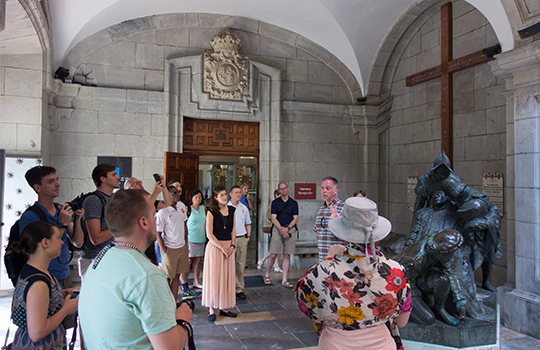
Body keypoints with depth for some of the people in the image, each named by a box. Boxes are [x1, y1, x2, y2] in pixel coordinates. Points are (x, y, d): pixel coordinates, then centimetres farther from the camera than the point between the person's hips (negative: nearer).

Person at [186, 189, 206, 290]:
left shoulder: (203, 208, 9)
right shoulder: (187, 209, -6)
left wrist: (207, 236, 14)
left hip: (201, 239, 5)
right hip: (190, 239, -5)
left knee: (198, 260, 10)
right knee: (189, 261, -2)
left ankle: (196, 282, 21)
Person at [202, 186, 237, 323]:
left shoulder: (232, 210, 7)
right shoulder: (211, 212, -7)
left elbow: (233, 230, 10)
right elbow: (209, 234, -10)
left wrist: (232, 246, -3)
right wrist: (222, 247, -13)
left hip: (229, 247, 5)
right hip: (214, 246, -5)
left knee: (227, 277, 7)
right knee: (213, 277, 0)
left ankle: (223, 307, 17)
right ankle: (211, 308, 9)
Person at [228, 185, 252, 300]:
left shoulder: (244, 208, 12)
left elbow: (248, 224, 21)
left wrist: (248, 236, 10)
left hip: (242, 239, 4)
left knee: (241, 265, 7)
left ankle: (239, 289, 14)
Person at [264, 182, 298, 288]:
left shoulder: (294, 203, 9)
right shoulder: (275, 202, 6)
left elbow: (295, 219, 5)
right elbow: (273, 218, -1)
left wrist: (287, 228, -10)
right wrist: (281, 229, -14)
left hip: (290, 229, 2)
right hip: (277, 229, -1)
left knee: (287, 255, 3)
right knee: (273, 255, -3)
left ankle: (284, 280, 9)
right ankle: (267, 276, 17)